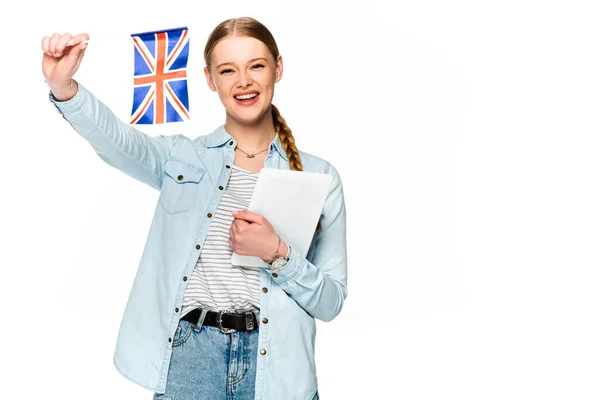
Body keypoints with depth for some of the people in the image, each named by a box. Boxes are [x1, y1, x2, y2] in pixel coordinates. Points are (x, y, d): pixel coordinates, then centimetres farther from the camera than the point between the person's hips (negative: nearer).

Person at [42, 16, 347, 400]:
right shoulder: (181, 157, 6)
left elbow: (331, 302, 2)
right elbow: (116, 138, -15)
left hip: (275, 365, 0)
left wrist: (277, 253, -14)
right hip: (187, 355, 0)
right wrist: (64, 87, -34)